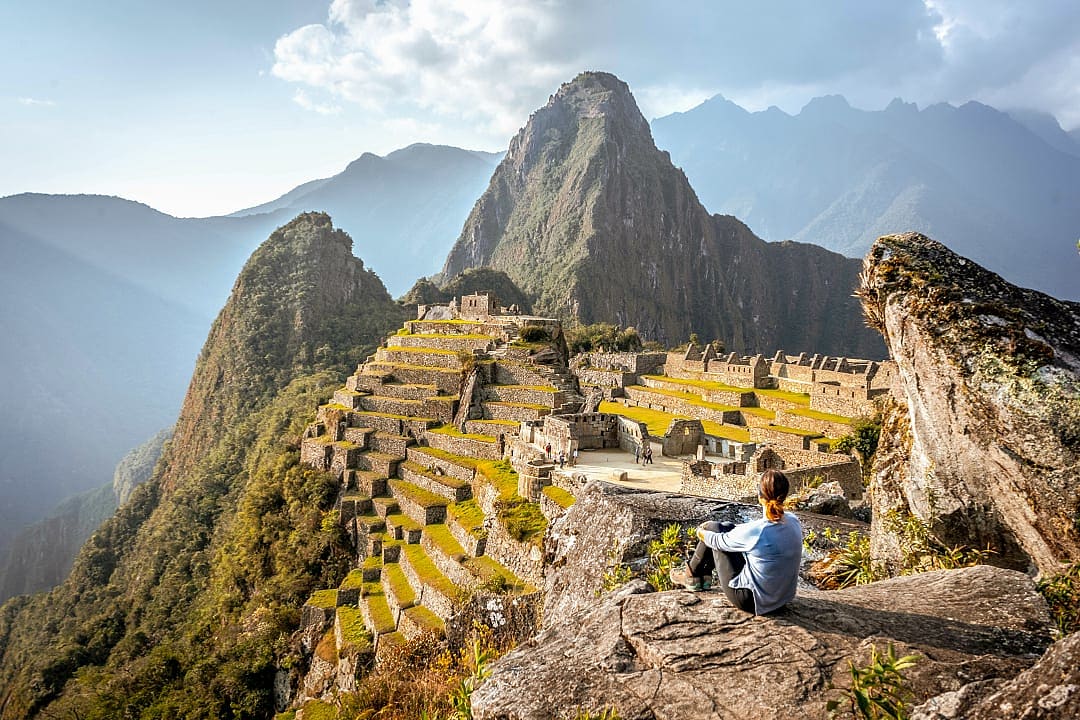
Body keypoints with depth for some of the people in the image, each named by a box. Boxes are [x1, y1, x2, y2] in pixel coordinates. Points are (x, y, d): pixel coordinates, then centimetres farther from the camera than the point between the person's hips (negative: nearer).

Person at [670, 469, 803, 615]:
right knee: (726, 528, 15)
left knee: (714, 529, 5)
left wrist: (702, 533, 13)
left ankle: (692, 576, 29)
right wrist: (712, 527, 19)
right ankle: (703, 576, 36)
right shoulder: (793, 521, -9)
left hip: (752, 600, -7)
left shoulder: (757, 531, -29)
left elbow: (719, 542, -11)